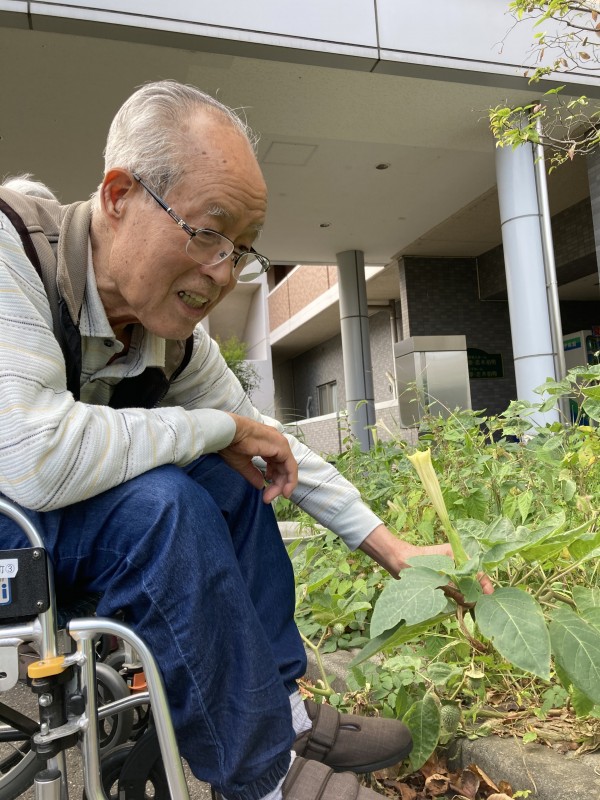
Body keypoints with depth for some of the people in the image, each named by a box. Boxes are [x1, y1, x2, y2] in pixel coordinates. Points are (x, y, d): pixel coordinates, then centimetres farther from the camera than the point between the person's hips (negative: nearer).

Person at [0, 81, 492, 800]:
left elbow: (277, 445, 1)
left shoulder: (176, 336, -8)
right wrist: (221, 429, -24)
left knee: (238, 481, 0)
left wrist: (394, 551, 0)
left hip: (70, 513, 7)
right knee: (162, 503, -31)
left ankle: (282, 712, 7)